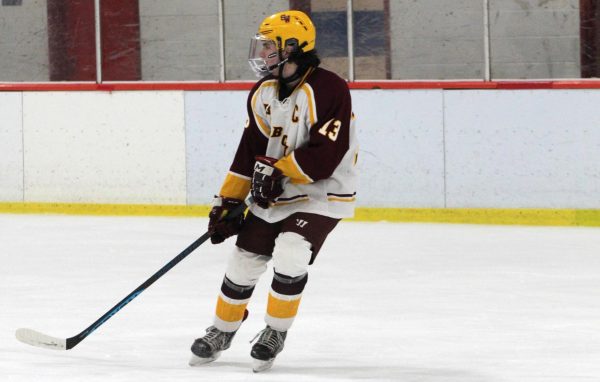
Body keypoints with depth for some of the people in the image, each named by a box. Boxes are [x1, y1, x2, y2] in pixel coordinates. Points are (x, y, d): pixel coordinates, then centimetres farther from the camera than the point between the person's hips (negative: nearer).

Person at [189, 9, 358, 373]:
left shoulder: (328, 90, -22)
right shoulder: (262, 94, 3)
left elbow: (326, 154, -27)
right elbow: (250, 151, 8)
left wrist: (278, 171, -25)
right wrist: (228, 201, 5)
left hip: (321, 194, -7)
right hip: (273, 195, 7)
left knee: (289, 257, -24)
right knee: (244, 260, 8)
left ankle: (275, 332, -4)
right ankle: (222, 331, 28)